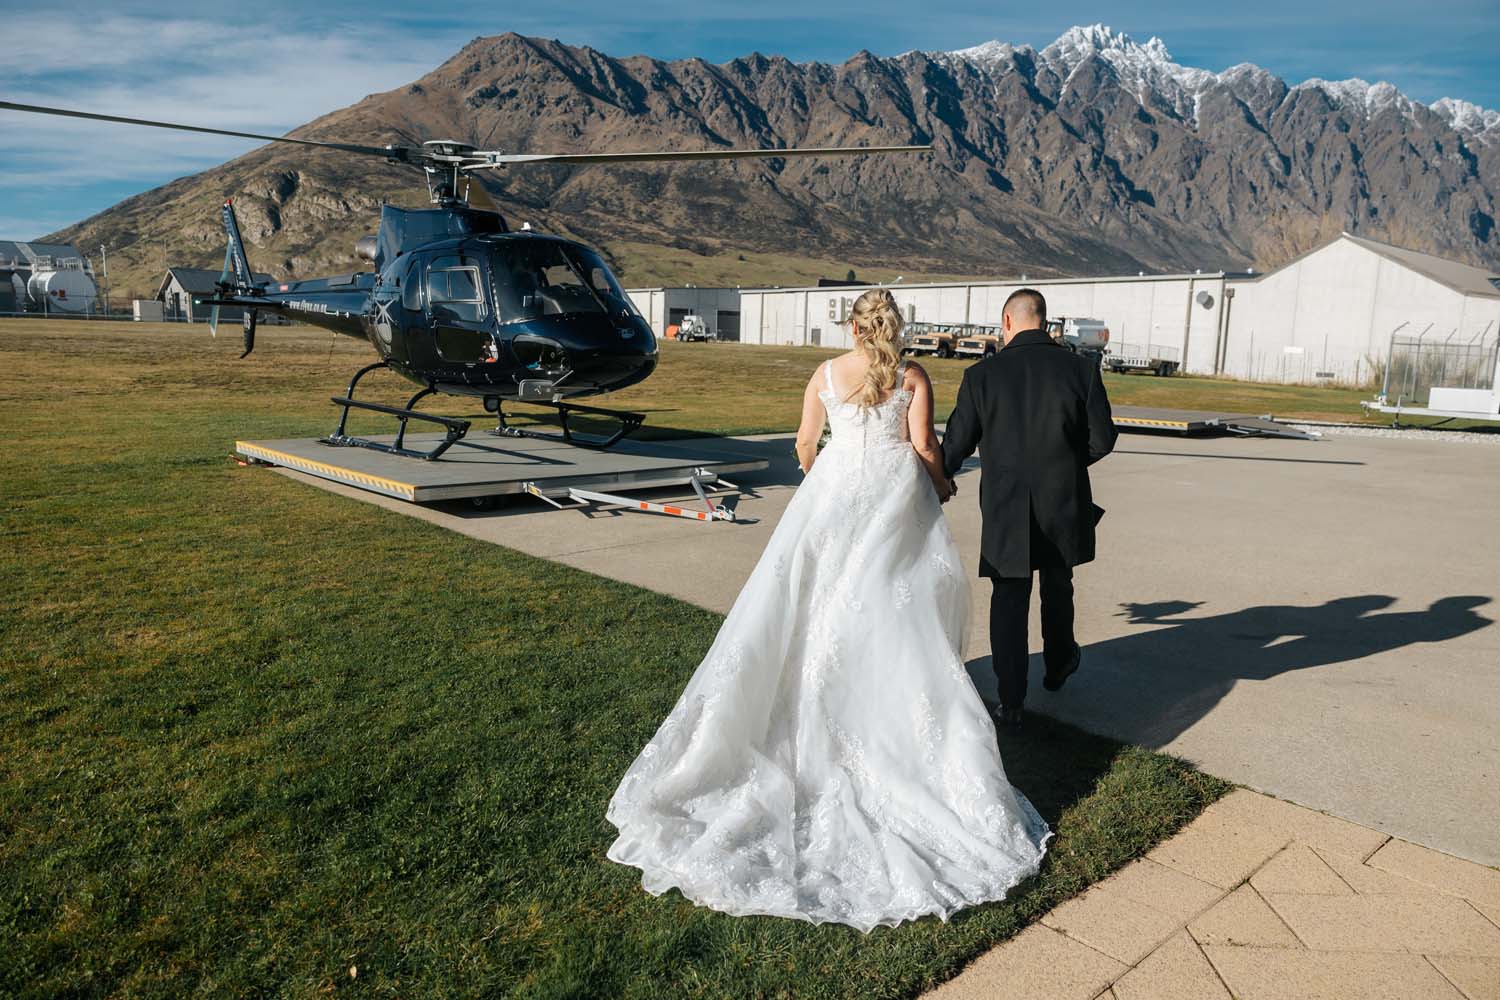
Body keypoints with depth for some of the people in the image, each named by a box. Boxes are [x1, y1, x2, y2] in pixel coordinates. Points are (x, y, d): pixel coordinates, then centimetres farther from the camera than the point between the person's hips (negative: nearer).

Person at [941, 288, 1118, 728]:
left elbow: (956, 445, -5)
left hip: (1005, 510, -1)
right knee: (1057, 586, 24)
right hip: (1064, 505, 2)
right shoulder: (1081, 368, -6)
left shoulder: (982, 375, -9)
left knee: (1008, 600, 10)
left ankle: (1011, 701, 12)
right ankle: (1058, 663, 46)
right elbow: (1102, 439, -4)